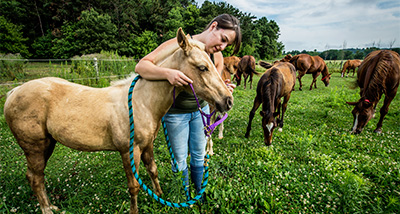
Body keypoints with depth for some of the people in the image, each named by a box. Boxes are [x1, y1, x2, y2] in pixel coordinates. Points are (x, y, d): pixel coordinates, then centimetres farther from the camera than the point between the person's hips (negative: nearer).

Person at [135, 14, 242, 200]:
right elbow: (141, 66, -28)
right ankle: (185, 198, 37)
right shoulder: (178, 45, -22)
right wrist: (167, 73, -47)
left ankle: (200, 192, 44)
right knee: (180, 159, 10)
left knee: (199, 156, 18)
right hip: (175, 112, -4)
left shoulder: (218, 57, -6)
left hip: (201, 110, 4)